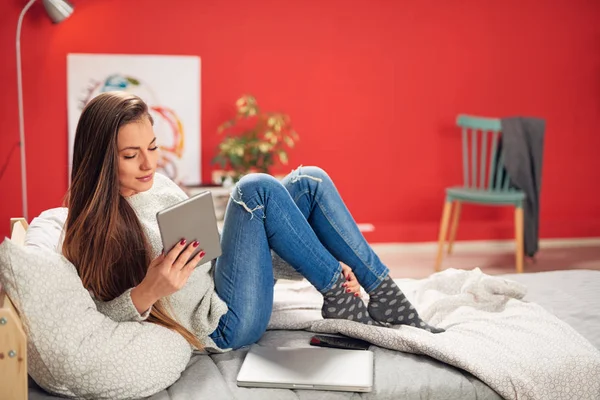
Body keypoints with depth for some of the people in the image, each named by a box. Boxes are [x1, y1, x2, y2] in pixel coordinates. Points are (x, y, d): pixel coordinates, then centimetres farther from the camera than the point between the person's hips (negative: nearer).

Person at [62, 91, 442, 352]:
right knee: (256, 190, -22)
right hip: (224, 324, -8)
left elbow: (209, 244, 11)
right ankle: (339, 296, -8)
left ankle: (386, 297, -1)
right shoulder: (95, 226, -13)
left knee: (310, 182, -3)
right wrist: (148, 292, -35)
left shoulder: (154, 182, 7)